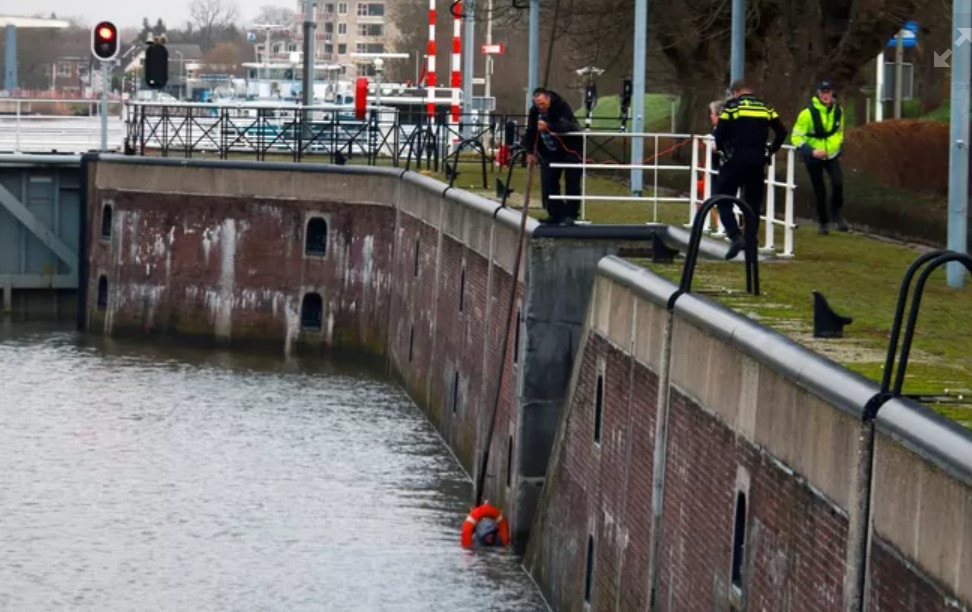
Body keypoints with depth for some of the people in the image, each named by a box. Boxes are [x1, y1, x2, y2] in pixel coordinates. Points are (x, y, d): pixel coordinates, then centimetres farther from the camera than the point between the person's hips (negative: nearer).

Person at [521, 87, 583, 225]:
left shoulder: (562, 107, -24)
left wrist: (548, 126, -55)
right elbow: (530, 131, 0)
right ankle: (555, 214, 8)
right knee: (548, 183, 2)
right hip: (550, 152, 6)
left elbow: (565, 126, -39)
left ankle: (570, 215, -2)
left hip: (570, 149, -6)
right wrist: (530, 151, -5)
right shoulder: (534, 111, -6)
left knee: (571, 183, -6)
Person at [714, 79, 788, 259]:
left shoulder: (731, 106, -1)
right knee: (753, 203, 14)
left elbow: (720, 133, -6)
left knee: (724, 201, 2)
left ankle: (735, 236, -17)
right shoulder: (765, 107, 10)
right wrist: (771, 150, 18)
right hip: (757, 163, 4)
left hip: (735, 162, -4)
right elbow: (781, 131, 7)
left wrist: (721, 148, 13)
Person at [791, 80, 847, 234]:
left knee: (838, 183, -19)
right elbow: (796, 137, -18)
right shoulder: (808, 113, -21)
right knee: (819, 191, 3)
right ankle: (823, 222, 21)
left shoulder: (838, 110, -7)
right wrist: (811, 151, -29)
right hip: (814, 157, -2)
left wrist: (839, 146, 13)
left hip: (832, 155, 2)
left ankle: (836, 213, 3)